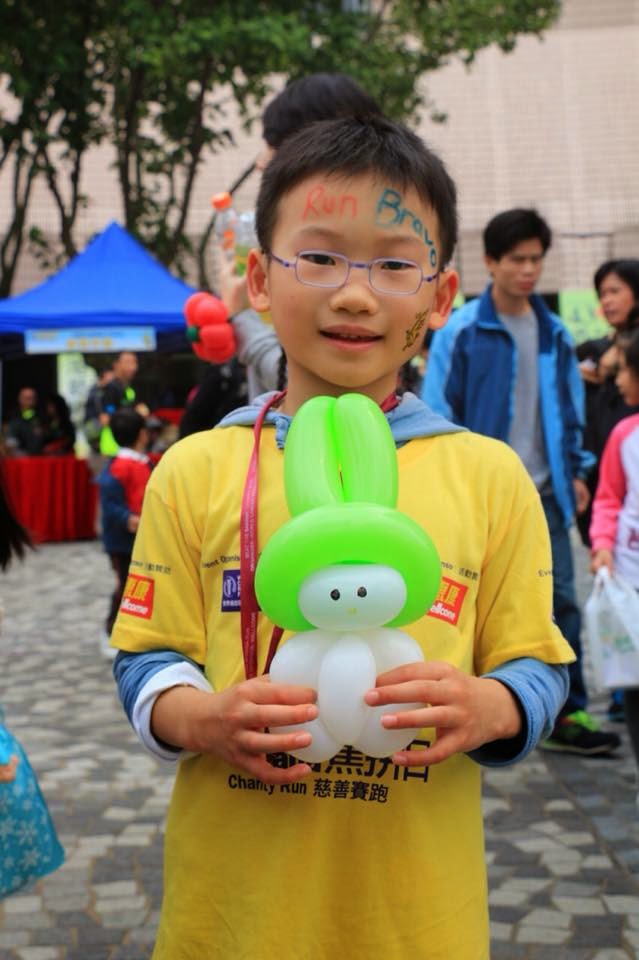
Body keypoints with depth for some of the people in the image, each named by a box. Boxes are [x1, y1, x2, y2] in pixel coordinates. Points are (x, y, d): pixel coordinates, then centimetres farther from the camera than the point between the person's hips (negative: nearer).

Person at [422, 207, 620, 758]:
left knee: (562, 601, 2)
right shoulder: (461, 331, -8)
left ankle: (569, 714, 8)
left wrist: (576, 470, 9)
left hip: (543, 491, 4)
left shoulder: (555, 334, 6)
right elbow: (439, 413, -8)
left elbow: (570, 408, 14)